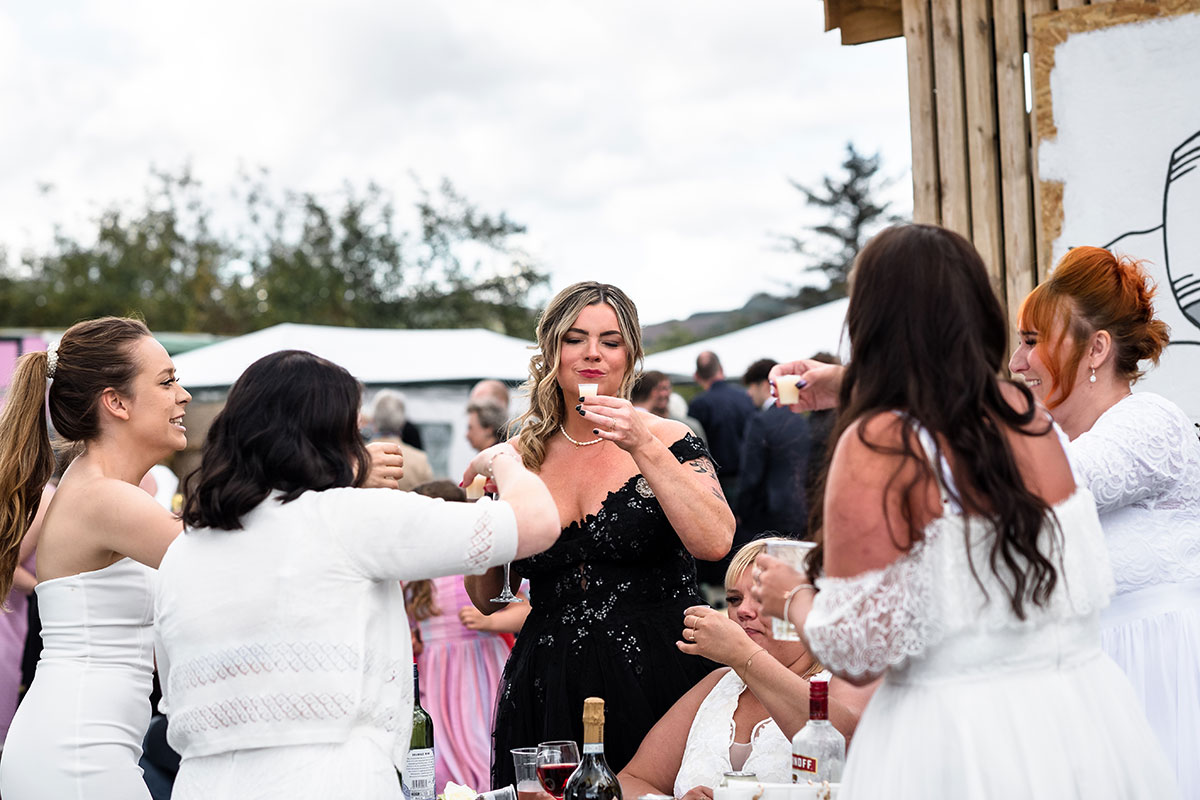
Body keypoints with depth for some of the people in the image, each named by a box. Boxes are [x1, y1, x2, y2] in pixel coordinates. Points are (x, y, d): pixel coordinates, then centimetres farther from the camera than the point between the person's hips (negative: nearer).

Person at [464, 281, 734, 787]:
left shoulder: (667, 441, -1)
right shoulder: (521, 457, 6)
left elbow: (715, 543, -18)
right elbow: (487, 602, 11)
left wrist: (643, 448, -20)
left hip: (654, 681, -2)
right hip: (547, 692, 3)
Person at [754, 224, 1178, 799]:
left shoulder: (878, 444, -17)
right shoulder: (1025, 413, 2)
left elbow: (858, 651, -19)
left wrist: (792, 596, 1)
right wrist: (845, 387, 41)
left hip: (962, 740, -6)